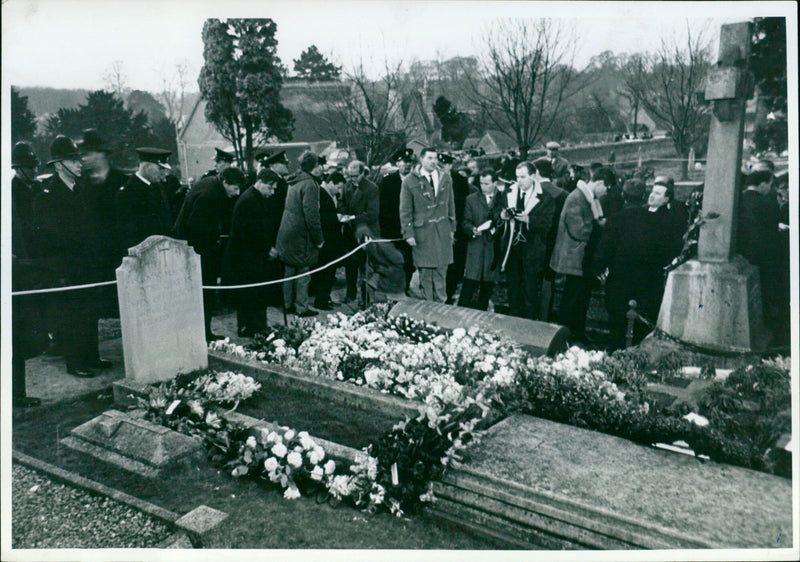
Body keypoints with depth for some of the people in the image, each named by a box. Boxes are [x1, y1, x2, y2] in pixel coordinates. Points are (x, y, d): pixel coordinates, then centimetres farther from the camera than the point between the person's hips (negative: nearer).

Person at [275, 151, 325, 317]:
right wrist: (319, 240, -13)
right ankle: (301, 308, 8)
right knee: (303, 273, 1)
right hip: (301, 238, -9)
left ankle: (289, 304, 26)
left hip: (286, 236, 9)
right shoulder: (309, 185, -17)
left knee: (290, 271, 16)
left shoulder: (295, 183, 10)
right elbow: (311, 216, -21)